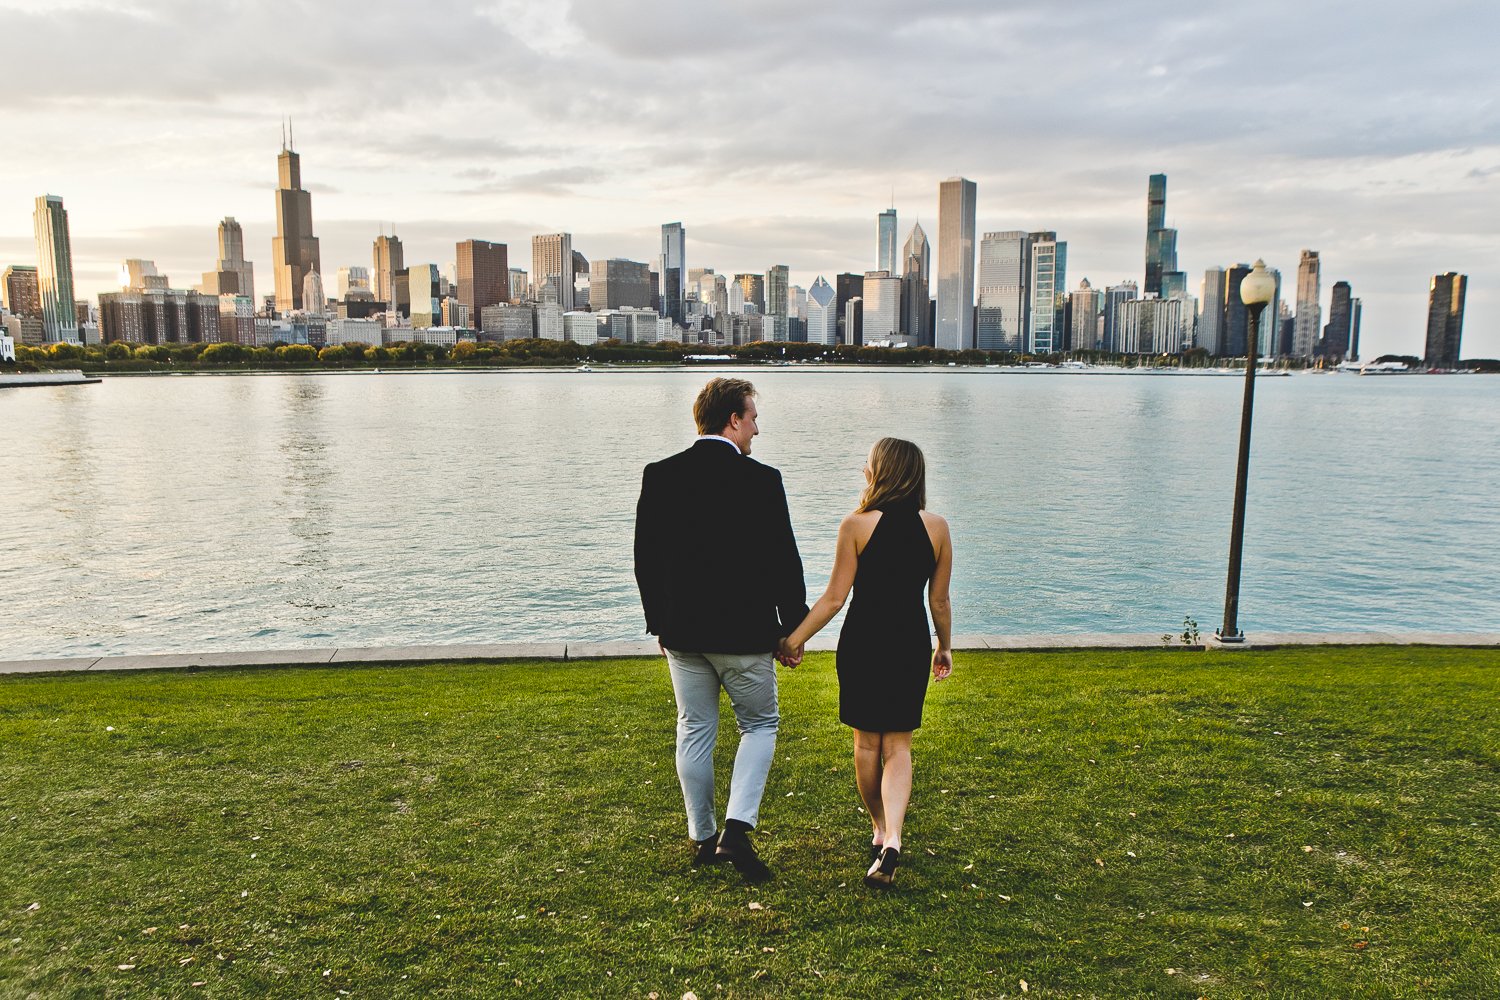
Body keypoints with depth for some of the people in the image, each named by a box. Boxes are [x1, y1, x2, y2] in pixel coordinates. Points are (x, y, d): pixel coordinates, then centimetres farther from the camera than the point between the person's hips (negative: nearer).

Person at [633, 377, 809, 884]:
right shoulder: (761, 480, -12)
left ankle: (702, 839, 25)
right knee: (759, 725, 14)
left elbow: (645, 559, 5)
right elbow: (783, 562, -9)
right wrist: (794, 630, 2)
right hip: (744, 632, -4)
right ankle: (737, 829, 2)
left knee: (694, 732, 15)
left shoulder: (659, 476, 0)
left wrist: (659, 624, 15)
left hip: (681, 631, 4)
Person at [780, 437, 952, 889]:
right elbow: (940, 601, 4)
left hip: (863, 640, -2)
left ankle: (879, 830, 30)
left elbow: (834, 598, -9)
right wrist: (945, 647, 20)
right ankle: (892, 840, -8)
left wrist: (795, 638, 2)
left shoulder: (857, 525, -10)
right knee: (898, 745, 9)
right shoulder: (936, 527, -2)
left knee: (867, 742, 15)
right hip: (911, 643, 2)